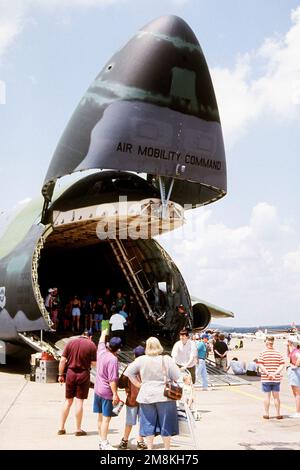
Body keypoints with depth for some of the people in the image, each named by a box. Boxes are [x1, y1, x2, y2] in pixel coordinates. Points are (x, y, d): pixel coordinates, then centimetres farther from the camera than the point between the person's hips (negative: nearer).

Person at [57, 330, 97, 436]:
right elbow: (94, 363, -6)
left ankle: (61, 428, 18)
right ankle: (78, 429, 10)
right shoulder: (91, 345, -5)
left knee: (68, 401, 13)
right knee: (79, 401, 4)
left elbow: (62, 360, 0)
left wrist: (60, 375, 6)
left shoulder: (71, 342, 3)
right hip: (83, 374, -3)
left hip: (71, 373, 3)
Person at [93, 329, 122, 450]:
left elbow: (101, 341, 24)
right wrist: (115, 394, -19)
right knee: (106, 418, -3)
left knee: (100, 417, 17)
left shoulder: (101, 351, 0)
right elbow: (112, 380, -23)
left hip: (98, 390, 8)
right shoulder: (113, 359, -21)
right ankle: (104, 444, -1)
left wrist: (103, 333, 43)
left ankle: (101, 441, 28)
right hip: (107, 392, -8)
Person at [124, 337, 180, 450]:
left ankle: (150, 448, 19)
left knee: (148, 424, 13)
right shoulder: (167, 360, -11)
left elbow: (128, 372, -1)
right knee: (166, 424, 11)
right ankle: (167, 448, 18)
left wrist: (138, 384, 6)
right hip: (164, 395, -1)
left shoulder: (141, 360, -5)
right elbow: (177, 377, -9)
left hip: (146, 396, 2)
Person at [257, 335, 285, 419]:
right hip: (276, 379, 2)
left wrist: (268, 373, -13)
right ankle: (278, 414, 15)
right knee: (276, 396, 11)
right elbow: (282, 365, -4)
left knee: (267, 396, 6)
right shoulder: (278, 354, 1)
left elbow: (260, 365, -14)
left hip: (266, 379, -2)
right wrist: (275, 373, -9)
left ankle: (266, 414, 12)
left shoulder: (262, 354, -6)